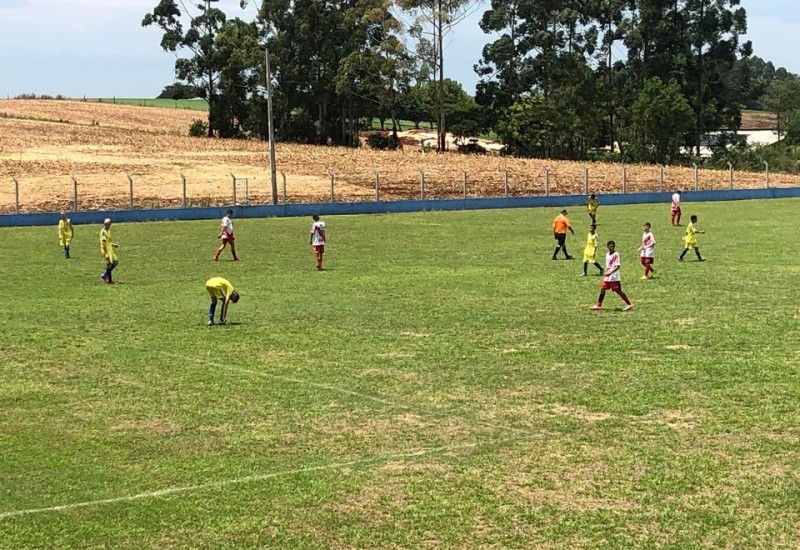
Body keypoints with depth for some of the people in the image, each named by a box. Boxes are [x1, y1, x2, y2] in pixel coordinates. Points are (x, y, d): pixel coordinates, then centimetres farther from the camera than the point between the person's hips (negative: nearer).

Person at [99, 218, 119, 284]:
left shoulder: (108, 231, 11)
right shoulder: (103, 232, -17)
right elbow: (103, 243, -21)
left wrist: (114, 244, 6)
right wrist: (105, 254, -25)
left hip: (110, 249, 9)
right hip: (106, 250, -9)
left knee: (115, 262, 10)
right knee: (109, 263, -8)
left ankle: (104, 275, 18)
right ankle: (109, 280, 1)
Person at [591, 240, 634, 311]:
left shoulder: (616, 255, -12)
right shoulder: (607, 255, 11)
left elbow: (618, 266, -19)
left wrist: (610, 273, -26)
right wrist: (606, 272, 15)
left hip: (614, 277, -7)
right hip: (607, 277, 7)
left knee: (618, 291, -6)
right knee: (602, 289, 7)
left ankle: (629, 304, 2)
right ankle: (598, 305, 15)